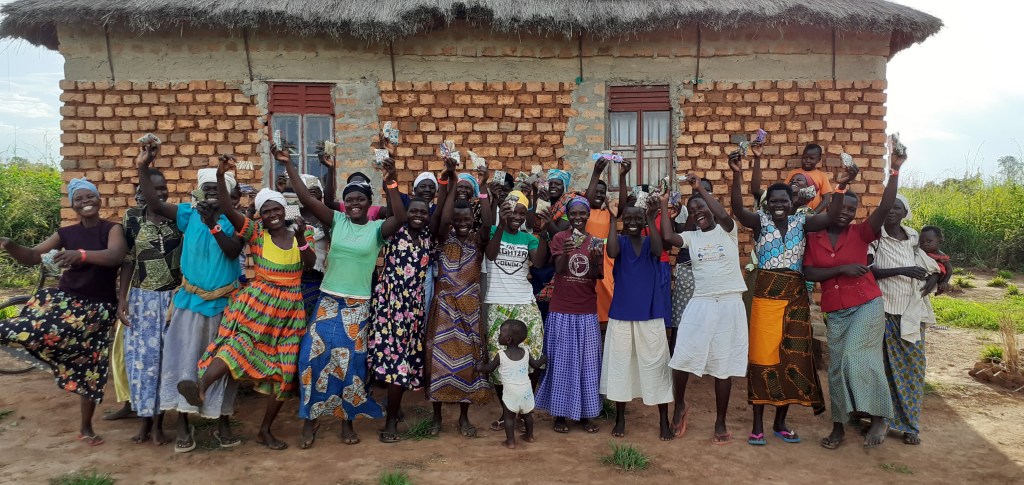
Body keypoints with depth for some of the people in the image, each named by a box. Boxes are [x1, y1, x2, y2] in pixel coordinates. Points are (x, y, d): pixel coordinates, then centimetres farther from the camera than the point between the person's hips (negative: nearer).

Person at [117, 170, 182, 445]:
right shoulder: (132, 217, -1)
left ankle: (158, 422, 15)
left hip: (174, 298, 0)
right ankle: (145, 419, 18)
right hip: (142, 298, 0)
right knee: (141, 357, 3)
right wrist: (122, 298, -4)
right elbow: (127, 260, 0)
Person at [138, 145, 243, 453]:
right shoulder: (189, 214, 1)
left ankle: (223, 423, 22)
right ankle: (183, 425, 14)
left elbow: (233, 252, -18)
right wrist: (143, 168, -13)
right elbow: (155, 205, -8)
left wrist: (213, 225, -27)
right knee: (184, 360, 2)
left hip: (223, 303, -1)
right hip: (190, 301, 1)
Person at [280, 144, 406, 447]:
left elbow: (400, 218, -24)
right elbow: (307, 199, -6)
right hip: (328, 299, 2)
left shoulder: (378, 228, -4)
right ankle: (310, 418, 13)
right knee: (314, 355, -5)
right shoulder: (337, 221, 2)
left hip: (358, 304, -1)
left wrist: (390, 184, -35)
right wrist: (288, 165, -13)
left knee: (350, 360, 3)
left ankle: (347, 421, 20)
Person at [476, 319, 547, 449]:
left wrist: (480, 366, 20)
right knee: (527, 414, 22)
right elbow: (536, 365, 11)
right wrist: (543, 359, 32)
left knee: (509, 417, 9)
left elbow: (488, 369, -1)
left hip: (511, 392, -4)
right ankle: (529, 436, 34)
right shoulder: (526, 352, -3)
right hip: (526, 390, 4)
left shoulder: (500, 355, -13)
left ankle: (510, 442, 10)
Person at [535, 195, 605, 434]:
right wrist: (565, 252, -37)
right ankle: (560, 413, 14)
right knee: (561, 362, 3)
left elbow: (595, 276, -2)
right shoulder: (559, 238, -2)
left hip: (587, 312, 3)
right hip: (561, 311, -2)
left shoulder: (596, 242, 5)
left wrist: (596, 259, -23)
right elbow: (559, 269, -16)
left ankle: (585, 414, 18)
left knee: (587, 363, 7)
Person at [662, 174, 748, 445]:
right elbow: (668, 237, -11)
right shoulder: (691, 237, 8)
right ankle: (680, 406, 21)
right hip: (701, 304, 2)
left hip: (730, 304, -2)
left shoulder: (727, 230, 2)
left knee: (723, 365, 5)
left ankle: (721, 423, 18)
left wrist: (700, 188, -14)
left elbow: (723, 215, -21)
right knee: (682, 358, -5)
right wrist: (664, 205, -3)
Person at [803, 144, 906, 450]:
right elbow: (808, 273, -5)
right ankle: (838, 427, 18)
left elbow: (885, 208, -15)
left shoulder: (860, 233, -2)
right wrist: (841, 269, -16)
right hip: (835, 312, 3)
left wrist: (895, 171, -21)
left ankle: (879, 417, -2)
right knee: (837, 367, 6)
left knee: (856, 357, -20)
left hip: (866, 306, -3)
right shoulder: (814, 238, 2)